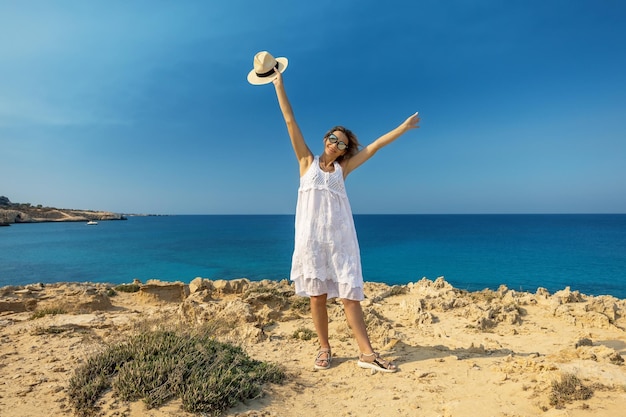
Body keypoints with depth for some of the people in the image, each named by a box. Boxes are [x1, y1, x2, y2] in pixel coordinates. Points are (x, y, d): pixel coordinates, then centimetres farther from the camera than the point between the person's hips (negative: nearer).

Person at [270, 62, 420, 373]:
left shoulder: (342, 169, 12)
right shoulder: (308, 162, 9)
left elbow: (374, 146, 13)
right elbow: (291, 122, 6)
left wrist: (403, 127, 15)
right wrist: (279, 85, 6)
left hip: (340, 238, 1)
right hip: (311, 237, -1)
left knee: (350, 294, -1)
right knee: (317, 296, 5)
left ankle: (367, 354, 2)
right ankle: (325, 349, 19)